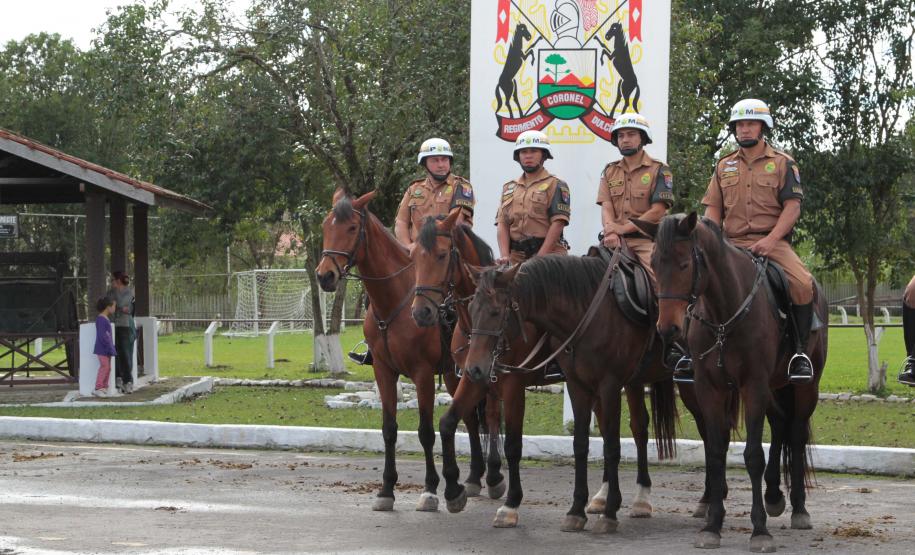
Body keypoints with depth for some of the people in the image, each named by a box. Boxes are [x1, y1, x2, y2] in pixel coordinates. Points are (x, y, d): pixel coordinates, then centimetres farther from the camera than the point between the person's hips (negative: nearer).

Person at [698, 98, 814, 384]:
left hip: (773, 241, -3)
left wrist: (771, 239, -17)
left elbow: (792, 206, -2)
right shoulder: (724, 166, 17)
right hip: (732, 243, 3)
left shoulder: (783, 163, 7)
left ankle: (800, 350, -14)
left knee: (803, 284, -29)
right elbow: (713, 209, 14)